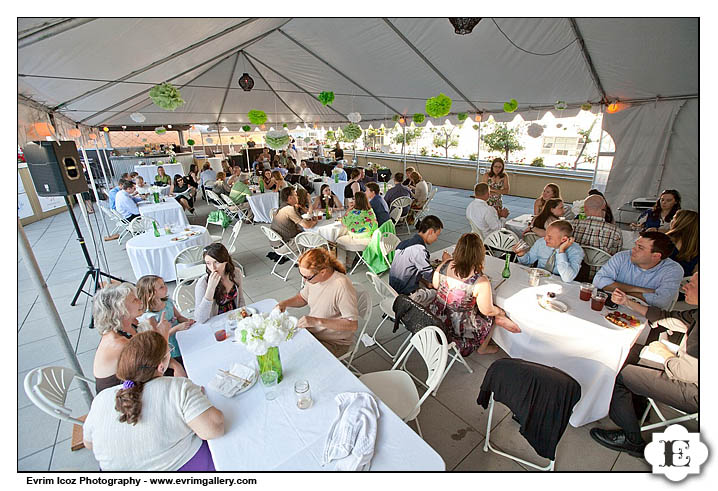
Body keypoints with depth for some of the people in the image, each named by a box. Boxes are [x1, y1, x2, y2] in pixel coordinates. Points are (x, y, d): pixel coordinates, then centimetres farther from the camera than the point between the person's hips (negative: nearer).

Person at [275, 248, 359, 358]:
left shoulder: (342, 286, -31)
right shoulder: (313, 277, -8)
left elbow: (353, 325, -29)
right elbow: (303, 298, 12)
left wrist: (318, 321, -33)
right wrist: (285, 303, -8)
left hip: (334, 343, -7)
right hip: (311, 330, 7)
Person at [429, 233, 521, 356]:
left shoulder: (445, 264, -14)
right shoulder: (481, 282, -27)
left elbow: (435, 285, 3)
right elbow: (487, 311, -13)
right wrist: (500, 312, 10)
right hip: (458, 330, -5)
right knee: (492, 315, 22)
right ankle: (482, 349, 38)